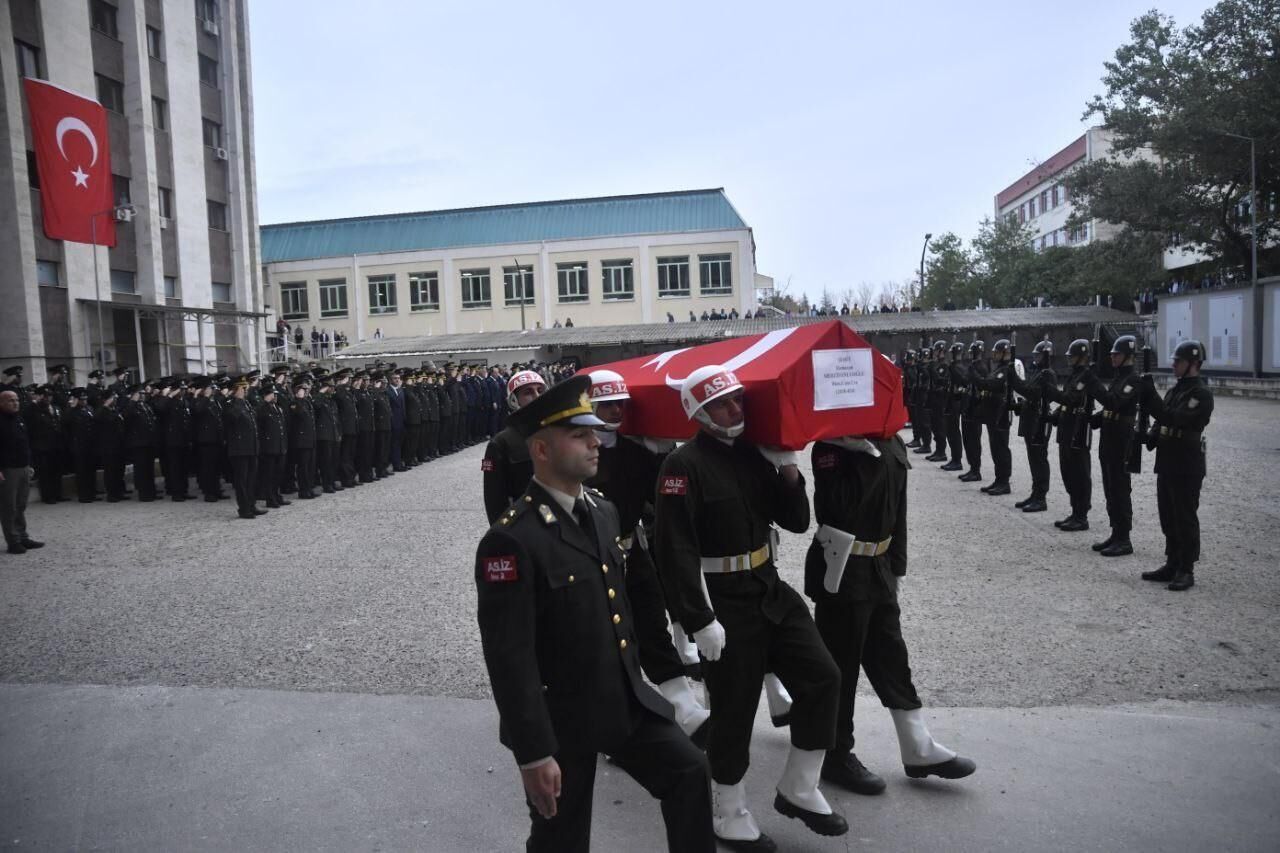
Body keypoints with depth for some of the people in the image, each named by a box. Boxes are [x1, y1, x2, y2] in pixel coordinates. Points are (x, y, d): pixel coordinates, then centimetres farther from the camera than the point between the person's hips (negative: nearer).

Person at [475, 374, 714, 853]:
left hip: (625, 700, 7)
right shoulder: (512, 539, -24)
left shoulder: (603, 512, 3)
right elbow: (510, 658, -24)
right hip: (559, 718, -6)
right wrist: (533, 754, -22)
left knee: (689, 769, 5)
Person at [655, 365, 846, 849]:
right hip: (723, 604, -7)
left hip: (771, 590, 8)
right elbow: (677, 550, -21)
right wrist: (699, 620, -23)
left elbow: (796, 522, 9)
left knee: (821, 678, 7)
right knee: (734, 708, 4)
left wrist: (789, 471, -7)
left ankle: (798, 790, 25)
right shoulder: (684, 465, -16)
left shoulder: (753, 453, 7)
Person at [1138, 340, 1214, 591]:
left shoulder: (1201, 393, -13)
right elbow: (1163, 419, 20)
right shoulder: (1174, 389, 14)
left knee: (1185, 519, -2)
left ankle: (1186, 571, 6)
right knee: (1168, 517, 13)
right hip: (1166, 463, 8)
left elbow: (1176, 418, -25)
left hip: (1187, 467, -8)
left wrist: (1150, 396, -26)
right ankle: (1172, 565, 23)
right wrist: (1153, 435, -1)